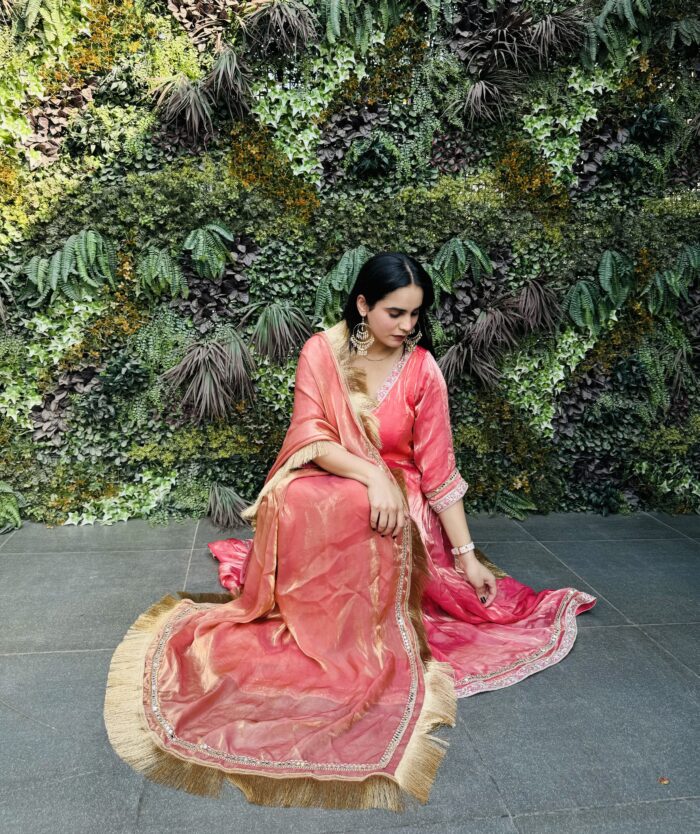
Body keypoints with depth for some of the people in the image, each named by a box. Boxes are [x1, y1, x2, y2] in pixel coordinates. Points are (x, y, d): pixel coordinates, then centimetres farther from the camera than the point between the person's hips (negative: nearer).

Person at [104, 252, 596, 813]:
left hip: (392, 495, 0)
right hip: (322, 480, 1)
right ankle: (310, 622, -13)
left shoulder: (422, 370, -7)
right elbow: (309, 437, -12)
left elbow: (438, 468, -6)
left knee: (352, 515, -36)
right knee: (295, 502, -34)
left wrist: (466, 554, -7)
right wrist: (371, 475, -28)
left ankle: (361, 640, -15)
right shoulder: (322, 351, -7)